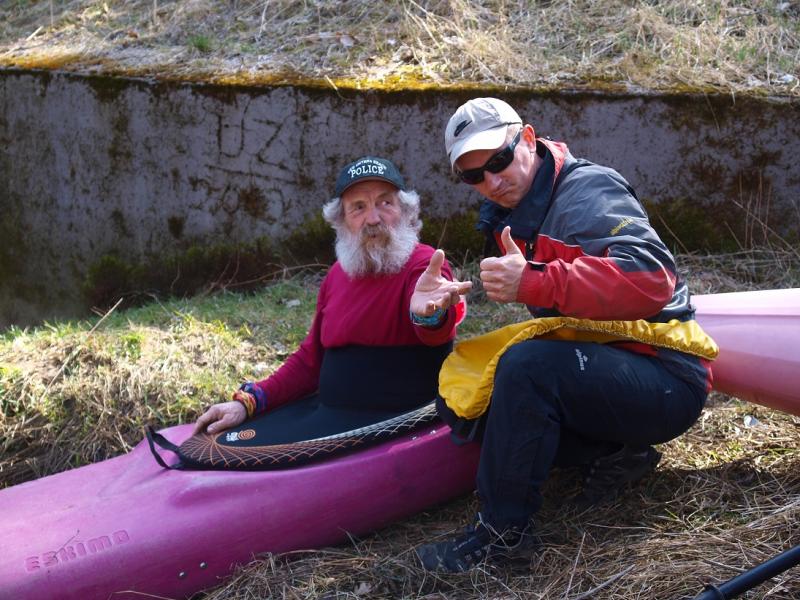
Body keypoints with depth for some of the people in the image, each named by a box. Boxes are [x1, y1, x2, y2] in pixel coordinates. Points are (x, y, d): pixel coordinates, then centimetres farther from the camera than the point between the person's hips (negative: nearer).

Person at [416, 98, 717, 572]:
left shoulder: (588, 190, -15)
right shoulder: (514, 217, 12)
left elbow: (652, 279, -31)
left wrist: (533, 284, -38)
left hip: (666, 381, -9)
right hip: (599, 368, 9)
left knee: (527, 367, -33)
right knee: (460, 401, 1)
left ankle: (503, 531, -16)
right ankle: (611, 455, 0)